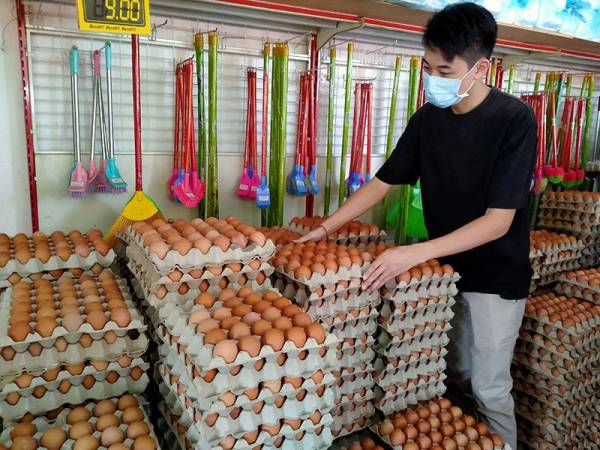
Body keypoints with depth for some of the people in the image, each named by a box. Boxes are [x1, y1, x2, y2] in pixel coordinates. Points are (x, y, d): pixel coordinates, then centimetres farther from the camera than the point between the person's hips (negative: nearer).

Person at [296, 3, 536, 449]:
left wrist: (415, 253, -30)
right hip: (447, 267, 5)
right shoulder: (428, 118, -4)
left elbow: (498, 221, -23)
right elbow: (382, 182, 1)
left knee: (490, 388, 7)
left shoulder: (514, 119, -20)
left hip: (495, 276, -5)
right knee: (456, 374, 19)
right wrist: (324, 228, -6)